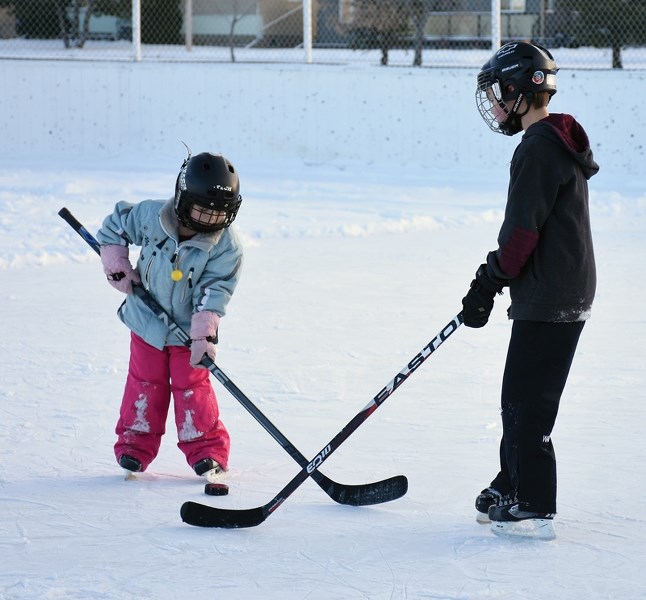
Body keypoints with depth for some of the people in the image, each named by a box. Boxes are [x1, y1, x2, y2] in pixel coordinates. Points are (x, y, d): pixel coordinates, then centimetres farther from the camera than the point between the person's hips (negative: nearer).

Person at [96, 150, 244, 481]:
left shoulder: (226, 247, -20)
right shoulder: (151, 216, -18)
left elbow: (212, 293, -20)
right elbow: (115, 225, 0)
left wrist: (204, 334, -28)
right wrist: (117, 266, -6)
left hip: (189, 330, -2)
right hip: (147, 321, 2)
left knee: (192, 386, -1)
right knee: (145, 383, 10)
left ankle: (206, 450, 10)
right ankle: (134, 447, 21)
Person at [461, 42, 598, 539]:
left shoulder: (538, 149, -18)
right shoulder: (559, 140, 15)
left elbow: (523, 232, -20)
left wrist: (488, 285, -12)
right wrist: (492, 277, 20)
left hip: (547, 302, -10)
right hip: (567, 293, 10)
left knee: (526, 403, -5)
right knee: (521, 398, 18)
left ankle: (532, 508, -1)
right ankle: (512, 489, 27)